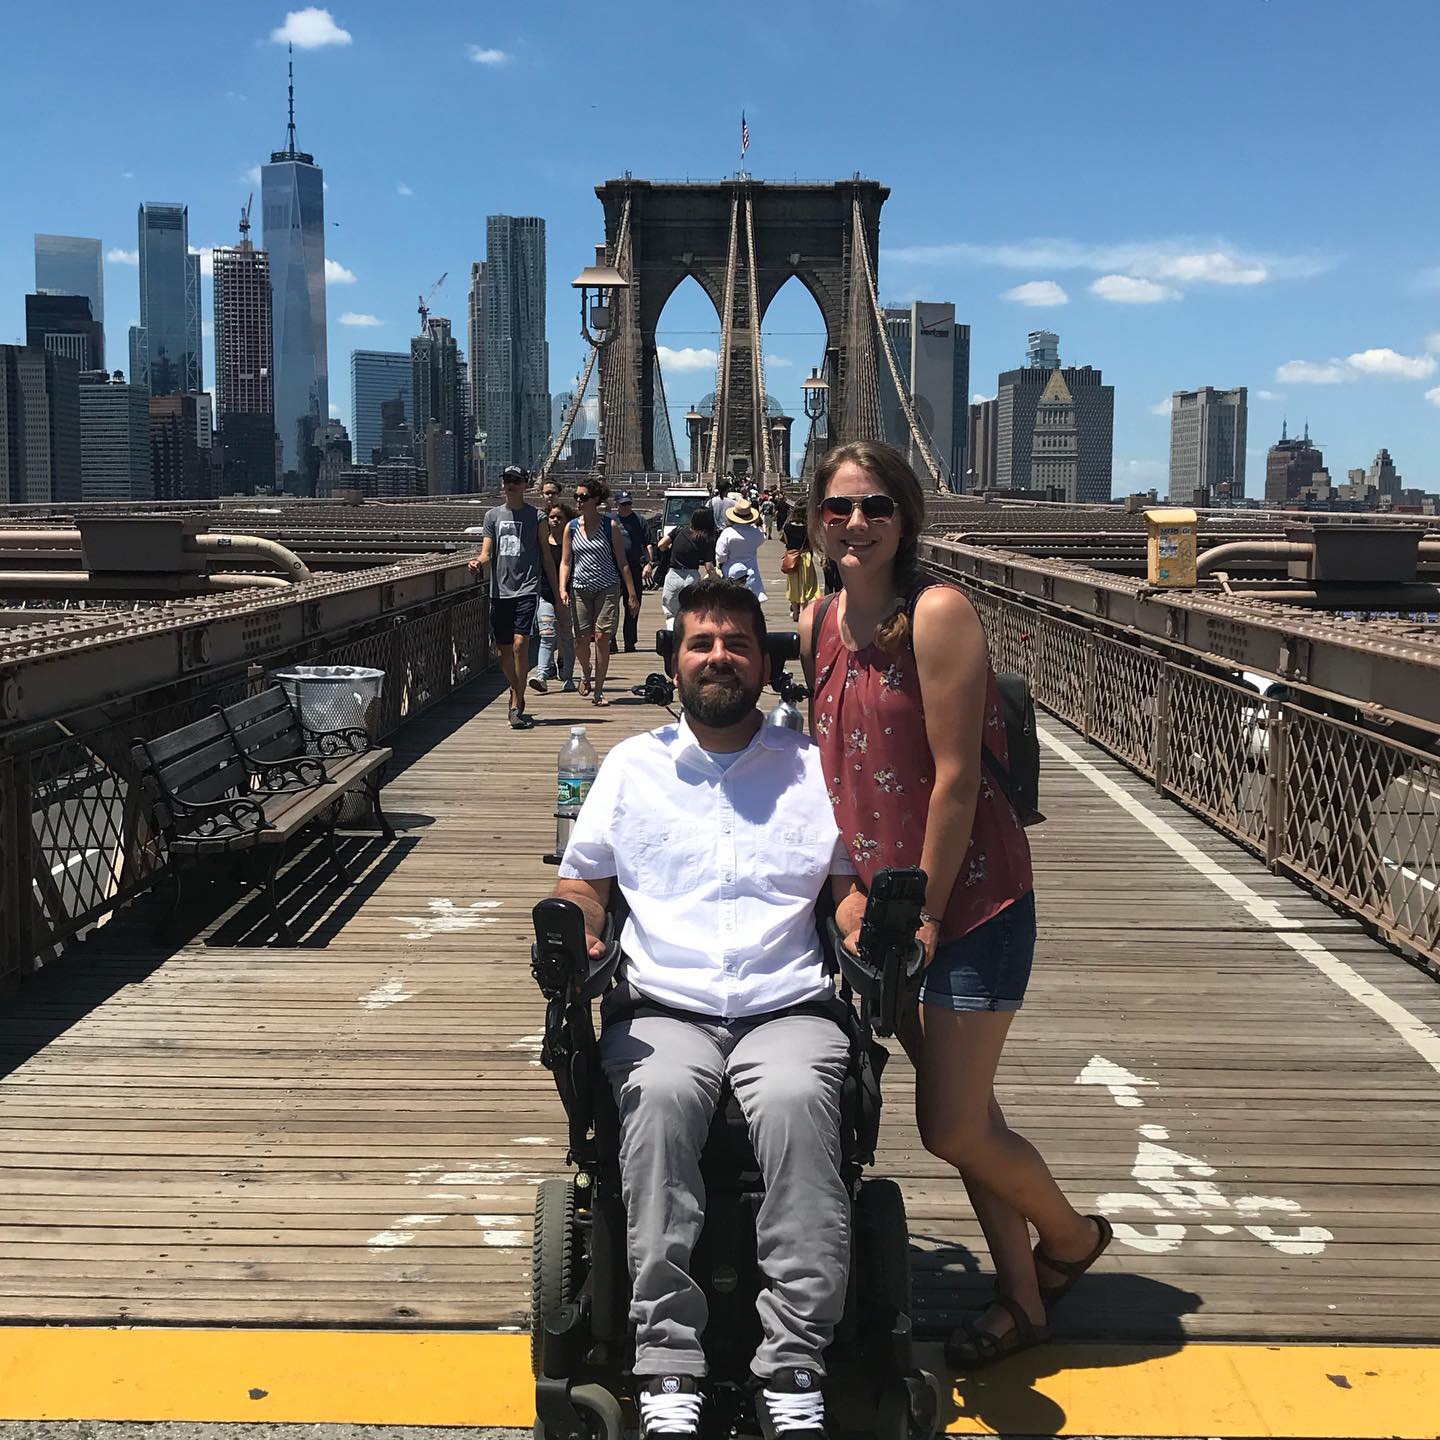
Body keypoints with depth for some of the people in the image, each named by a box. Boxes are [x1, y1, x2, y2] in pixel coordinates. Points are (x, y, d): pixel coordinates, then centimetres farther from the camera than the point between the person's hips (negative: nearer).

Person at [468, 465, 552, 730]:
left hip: (527, 589, -4)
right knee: (503, 649, 9)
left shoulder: (536, 516, 4)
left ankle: (516, 707, -15)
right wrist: (478, 562, -16)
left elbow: (546, 556, 7)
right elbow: (487, 553, 8)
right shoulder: (493, 515, 12)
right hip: (500, 591, 4)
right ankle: (516, 694, 30)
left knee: (520, 643, -17)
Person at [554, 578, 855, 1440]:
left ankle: (794, 1370, -31)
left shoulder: (813, 768, 16)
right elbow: (581, 886, 16)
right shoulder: (632, 766, 18)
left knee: (798, 1100, -35)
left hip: (788, 1008, 0)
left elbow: (852, 886, 14)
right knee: (661, 1097, -34)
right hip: (662, 1011, 1)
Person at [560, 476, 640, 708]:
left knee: (602, 637, -7)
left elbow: (622, 562, 1)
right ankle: (586, 674, 30)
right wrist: (562, 589, -8)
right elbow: (565, 562, 7)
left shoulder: (609, 526, -1)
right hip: (580, 589, 2)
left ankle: (598, 691, 3)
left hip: (607, 588, -2)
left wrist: (632, 594, -1)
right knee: (582, 639, -2)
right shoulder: (571, 527, 5)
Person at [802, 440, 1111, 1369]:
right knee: (964, 1113, 14)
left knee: (953, 1127, -4)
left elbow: (957, 776, -18)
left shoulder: (938, 614, -17)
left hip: (971, 896, -6)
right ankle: (1022, 1301, 30)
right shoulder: (818, 626, 4)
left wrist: (925, 914, -14)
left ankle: (1073, 1235, 26)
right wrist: (851, 892, 4)